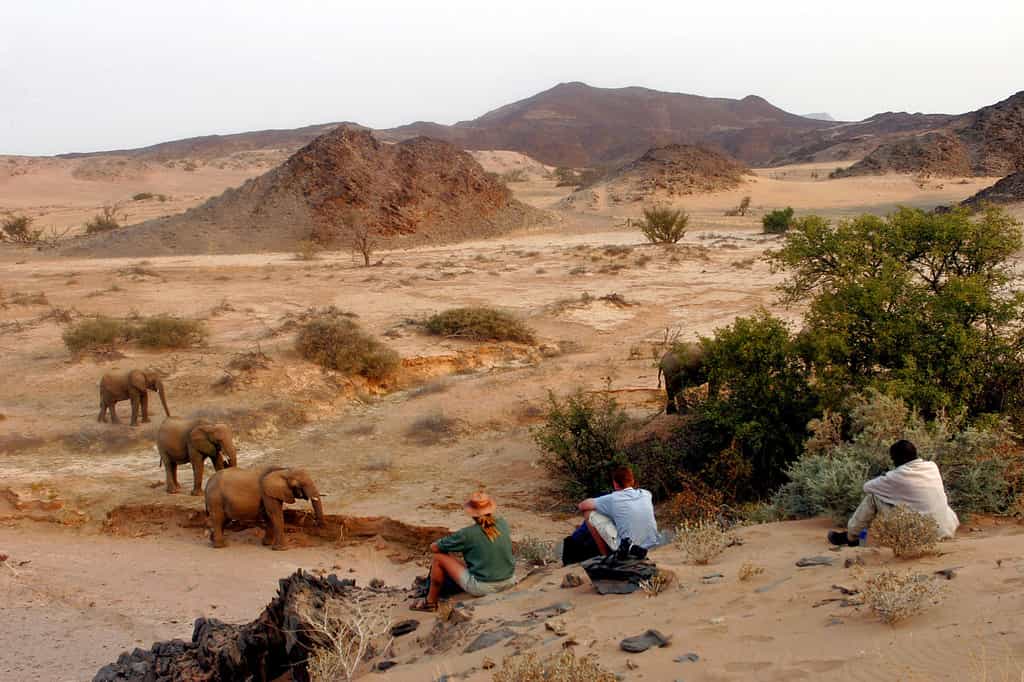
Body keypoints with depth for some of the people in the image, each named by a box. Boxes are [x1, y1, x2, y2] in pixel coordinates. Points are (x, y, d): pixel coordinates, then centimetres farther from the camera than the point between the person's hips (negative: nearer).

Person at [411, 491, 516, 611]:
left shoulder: (467, 534, -16)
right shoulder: (503, 524, -3)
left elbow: (433, 548, -4)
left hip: (483, 587, -5)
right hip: (508, 582, 5)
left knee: (439, 557, 7)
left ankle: (430, 602, 23)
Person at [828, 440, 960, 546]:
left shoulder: (900, 475, -12)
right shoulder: (932, 467, 3)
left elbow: (867, 487, 4)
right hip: (946, 529, 6)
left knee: (872, 495, 4)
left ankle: (851, 536, 20)